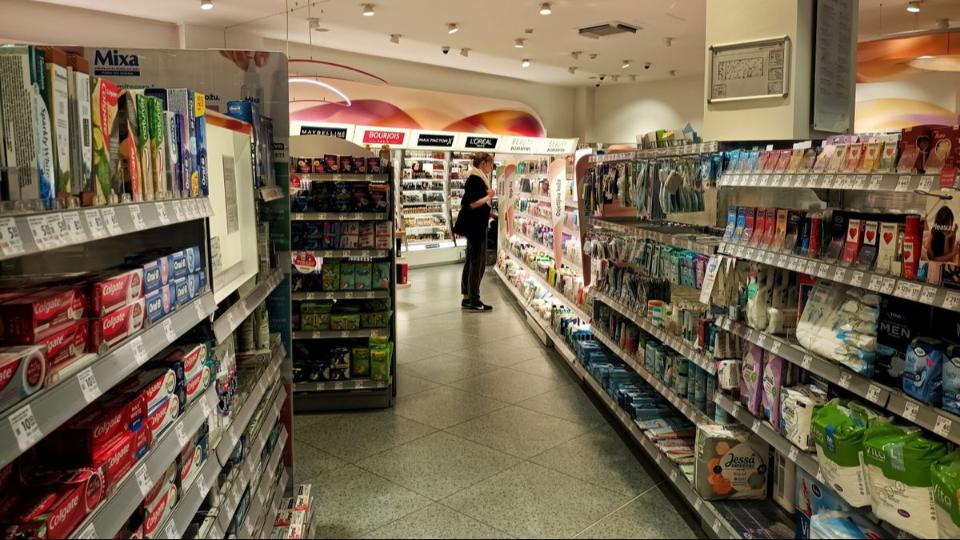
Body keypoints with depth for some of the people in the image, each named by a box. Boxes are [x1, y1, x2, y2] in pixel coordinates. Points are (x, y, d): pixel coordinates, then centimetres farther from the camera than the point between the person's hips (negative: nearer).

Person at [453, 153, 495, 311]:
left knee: (471, 261, 13)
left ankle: (467, 298, 19)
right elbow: (471, 204, -24)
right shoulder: (475, 179, -16)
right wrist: (488, 197, -18)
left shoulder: (477, 178, 14)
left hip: (475, 226, 11)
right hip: (475, 226, -11)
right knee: (478, 262, -6)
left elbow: (466, 202, 19)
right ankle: (474, 301, -2)